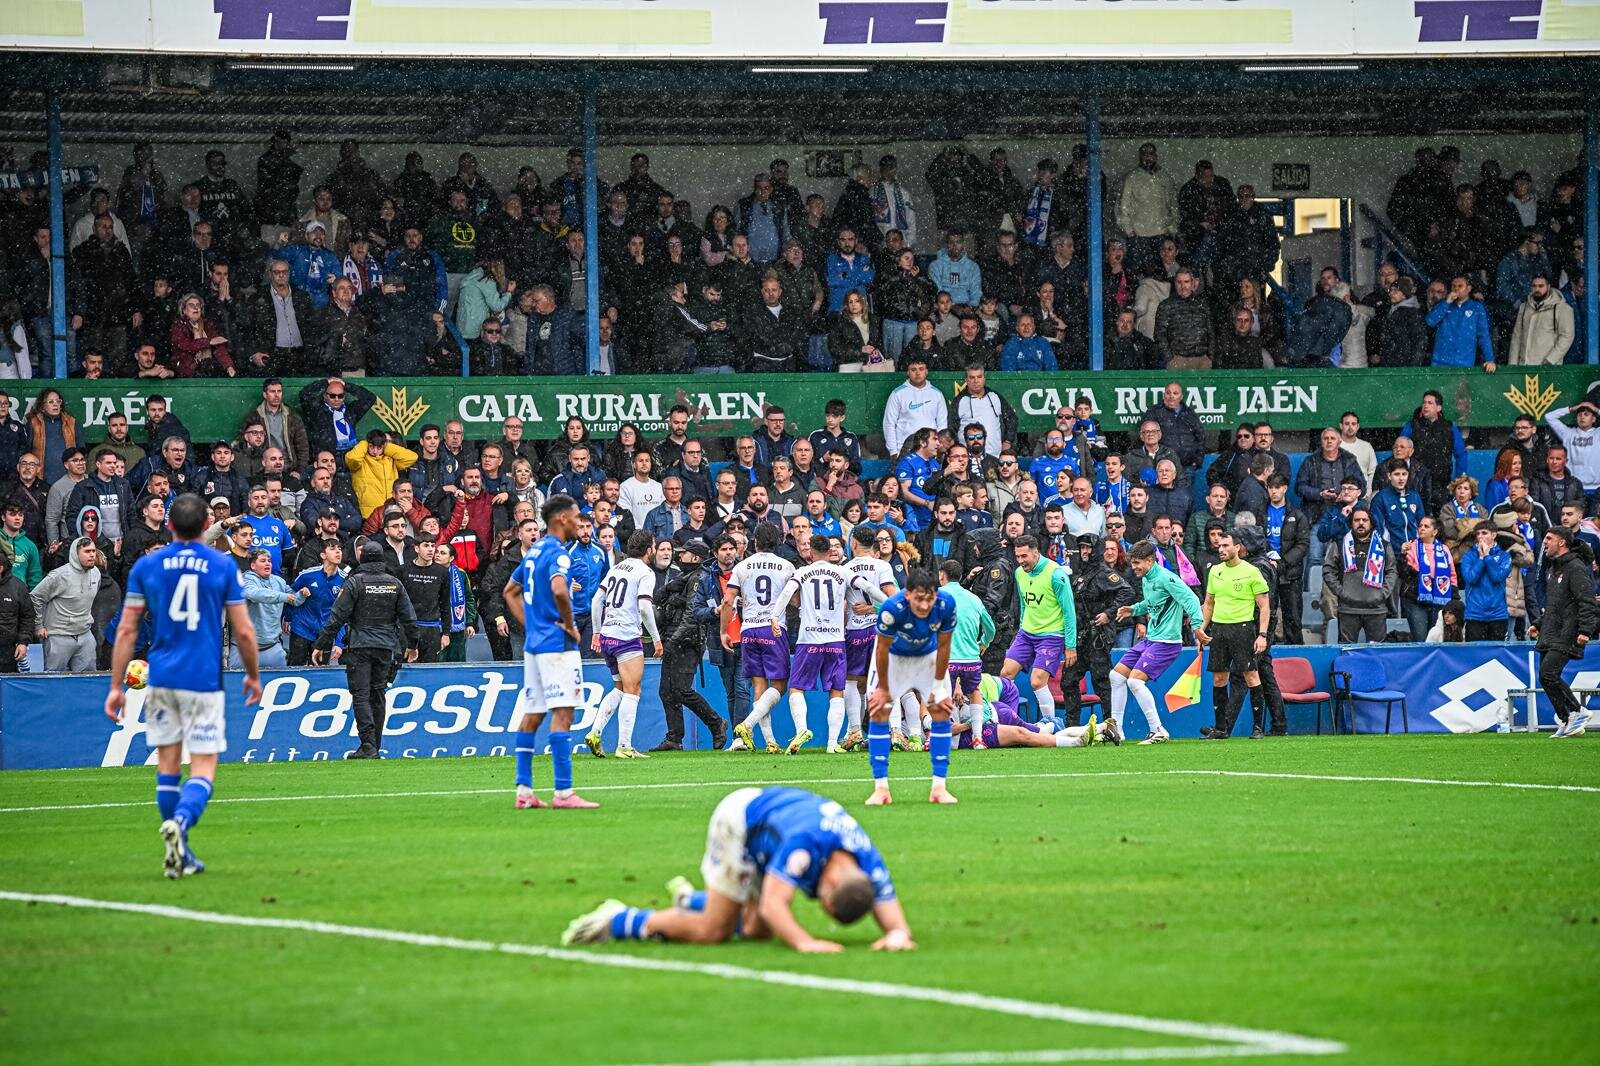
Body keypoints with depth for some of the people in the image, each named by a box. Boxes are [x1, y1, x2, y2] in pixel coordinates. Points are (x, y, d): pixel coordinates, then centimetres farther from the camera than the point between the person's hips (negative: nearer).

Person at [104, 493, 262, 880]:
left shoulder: (146, 566, 3)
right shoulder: (223, 567, -1)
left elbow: (126, 630, 2)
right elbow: (244, 631, 0)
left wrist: (116, 686, 6)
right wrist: (253, 676, 16)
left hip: (160, 678, 2)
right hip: (203, 680, -2)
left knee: (167, 766, 13)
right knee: (203, 770, -2)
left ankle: (180, 854, 15)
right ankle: (180, 822, -31)